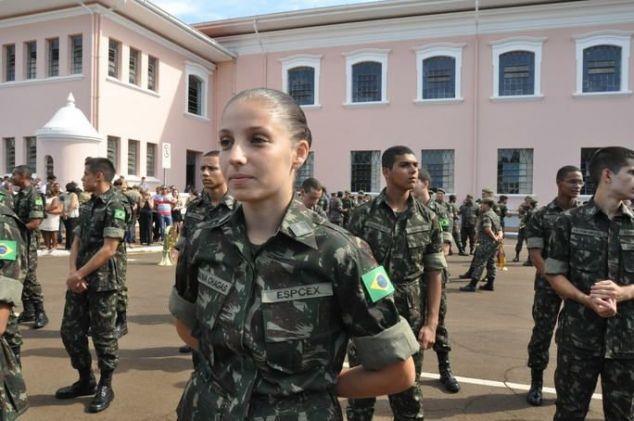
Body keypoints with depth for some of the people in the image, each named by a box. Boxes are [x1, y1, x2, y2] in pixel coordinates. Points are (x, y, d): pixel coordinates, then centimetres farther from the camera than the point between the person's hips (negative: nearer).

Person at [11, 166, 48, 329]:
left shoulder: (34, 196, -15)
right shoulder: (18, 195, 11)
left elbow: (35, 223, -21)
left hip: (27, 242, -8)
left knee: (30, 278, -5)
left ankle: (41, 313, 4)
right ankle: (28, 312, 20)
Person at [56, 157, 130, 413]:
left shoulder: (116, 205, -13)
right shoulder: (88, 205, 13)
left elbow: (109, 249, -18)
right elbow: (77, 242, 11)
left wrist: (79, 274, -13)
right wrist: (72, 272, -5)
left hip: (103, 281, -8)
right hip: (79, 279, 8)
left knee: (103, 335, 3)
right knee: (70, 331, 13)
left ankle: (105, 386, 20)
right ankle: (85, 381, 30)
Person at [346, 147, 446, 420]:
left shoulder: (428, 220, 2)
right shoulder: (362, 216, -4)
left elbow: (433, 274, 3)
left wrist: (431, 323, -3)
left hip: (410, 320, 2)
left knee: (408, 393, 14)